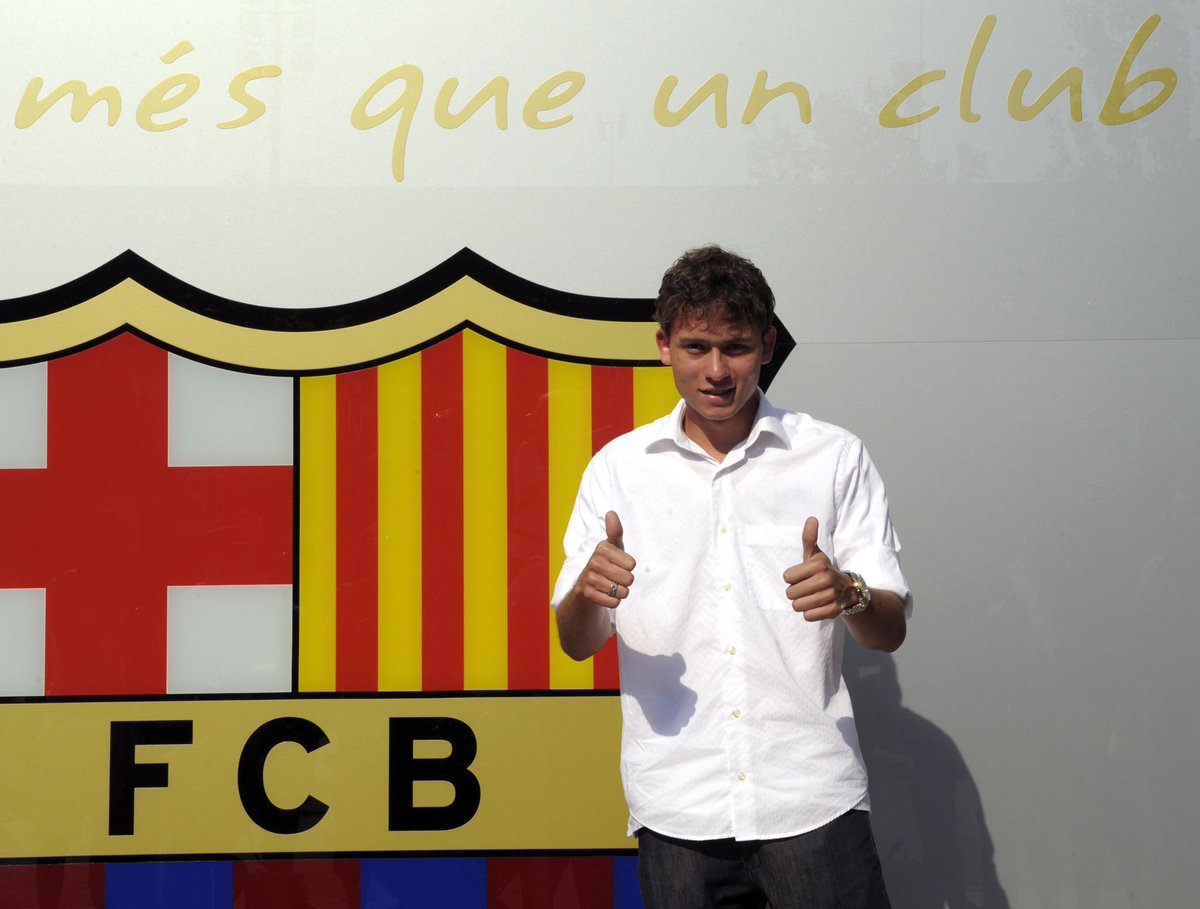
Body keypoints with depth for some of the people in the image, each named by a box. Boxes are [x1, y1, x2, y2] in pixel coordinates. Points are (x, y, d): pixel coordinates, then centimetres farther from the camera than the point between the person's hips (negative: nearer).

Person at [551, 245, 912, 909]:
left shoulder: (835, 458, 5)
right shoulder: (618, 468, 8)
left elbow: (890, 631, 4)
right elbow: (575, 643, 7)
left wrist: (849, 593, -19)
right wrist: (589, 590, -16)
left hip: (813, 800, -1)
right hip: (676, 808, 1)